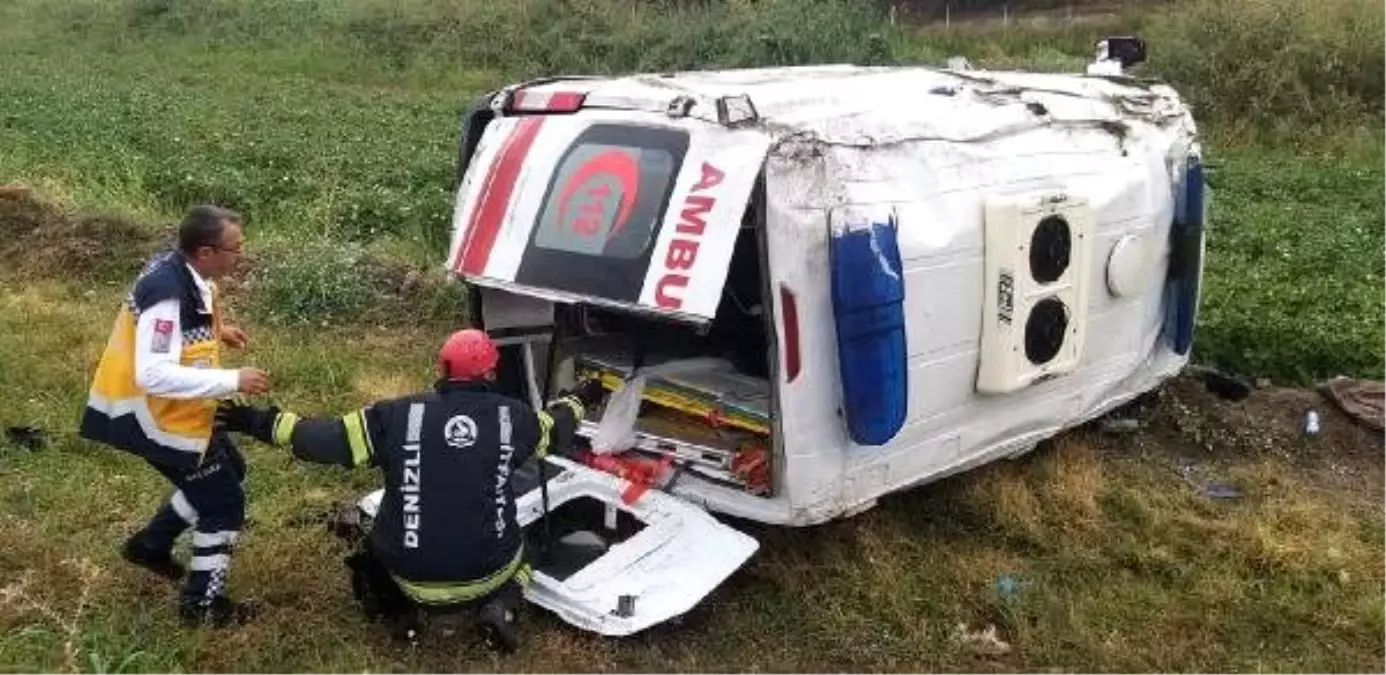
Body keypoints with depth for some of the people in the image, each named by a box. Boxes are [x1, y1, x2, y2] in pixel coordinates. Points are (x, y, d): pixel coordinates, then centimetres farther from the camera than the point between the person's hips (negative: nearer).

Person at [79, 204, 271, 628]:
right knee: (224, 504, 2)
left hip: (173, 407, 10)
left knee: (228, 471, 25)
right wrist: (233, 381, -33)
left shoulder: (182, 269, -2)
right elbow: (153, 375, -36)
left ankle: (151, 544, 38)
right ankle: (201, 604, 19)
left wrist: (214, 331, 7)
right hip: (153, 415, -10)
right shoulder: (170, 295, -31)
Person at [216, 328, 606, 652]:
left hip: (414, 577, 1)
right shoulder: (511, 416, -4)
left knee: (376, 547, 33)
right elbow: (554, 429, 16)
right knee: (514, 549, 34)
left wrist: (260, 422, 7)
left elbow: (327, 439, -5)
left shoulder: (398, 415, -9)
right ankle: (499, 607, 5)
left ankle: (402, 609, 10)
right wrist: (579, 401, 38)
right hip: (488, 573, 0)